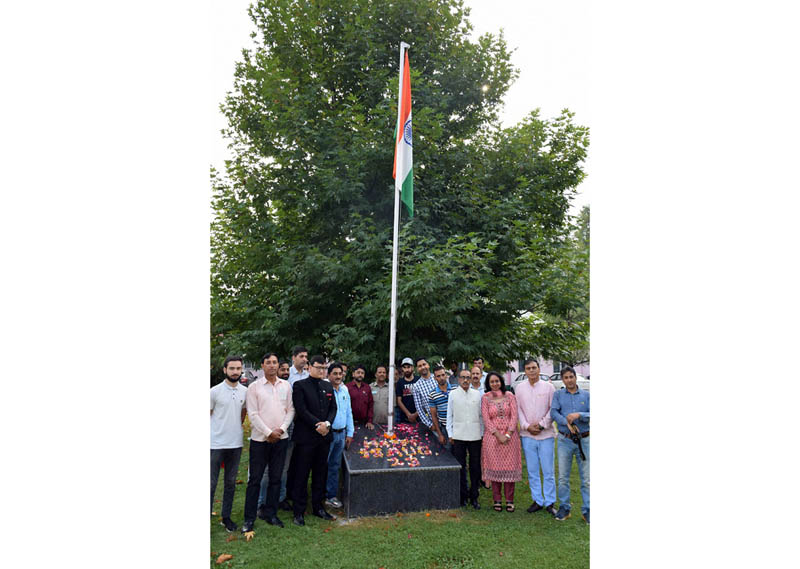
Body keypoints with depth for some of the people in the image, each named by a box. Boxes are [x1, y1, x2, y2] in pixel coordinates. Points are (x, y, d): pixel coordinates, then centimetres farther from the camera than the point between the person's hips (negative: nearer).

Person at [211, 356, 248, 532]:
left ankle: (226, 517, 26)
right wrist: (218, 431, 1)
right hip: (216, 444, -4)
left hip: (236, 444, 4)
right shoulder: (215, 391, -10)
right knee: (211, 483, 1)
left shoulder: (245, 391, 2)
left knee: (231, 482, 13)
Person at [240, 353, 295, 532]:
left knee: (276, 478, 11)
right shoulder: (254, 387, -4)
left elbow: (290, 410, 6)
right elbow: (253, 414, -8)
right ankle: (249, 519, 14)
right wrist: (268, 432, -12)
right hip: (260, 439, -3)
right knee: (255, 479, 3)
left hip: (281, 438, 3)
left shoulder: (286, 386, 5)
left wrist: (282, 429, -8)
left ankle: (271, 514, 23)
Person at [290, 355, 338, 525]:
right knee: (301, 475, 3)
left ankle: (318, 507, 26)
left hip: (324, 435, 6)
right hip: (305, 436, -5)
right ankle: (299, 511, 13)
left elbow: (333, 408, 9)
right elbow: (301, 410, -13)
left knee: (320, 473, 13)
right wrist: (318, 425, -16)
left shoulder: (328, 386, 12)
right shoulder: (300, 385, -5)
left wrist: (327, 423, -8)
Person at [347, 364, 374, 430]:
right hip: (351, 422, -3)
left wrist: (369, 421, -1)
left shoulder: (367, 388, 7)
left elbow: (370, 405, 6)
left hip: (364, 423, 3)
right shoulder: (347, 387, -6)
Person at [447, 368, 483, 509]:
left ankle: (474, 497, 19)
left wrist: (482, 433, 7)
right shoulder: (453, 394, 2)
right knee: (460, 467, 6)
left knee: (475, 467, 7)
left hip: (475, 436, 1)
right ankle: (463, 496, 18)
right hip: (458, 436, -1)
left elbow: (481, 415, 9)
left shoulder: (478, 394, 6)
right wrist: (450, 434, 2)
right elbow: (449, 415, 5)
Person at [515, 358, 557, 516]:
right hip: (527, 435, 2)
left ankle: (550, 503, 13)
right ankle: (538, 501, 20)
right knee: (532, 471, 8)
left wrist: (541, 424, -9)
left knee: (548, 471, 2)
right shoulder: (520, 388, 6)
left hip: (546, 434, -2)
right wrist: (527, 426, -5)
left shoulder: (548, 386, 0)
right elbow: (518, 409, 6)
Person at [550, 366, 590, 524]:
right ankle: (564, 508, 19)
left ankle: (587, 510, 14)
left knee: (586, 478, 3)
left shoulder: (586, 395, 6)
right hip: (565, 441, 0)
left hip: (584, 440, 0)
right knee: (563, 477, 6)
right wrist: (567, 422, -23)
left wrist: (579, 415, -20)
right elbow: (553, 412, -8)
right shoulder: (558, 394, 6)